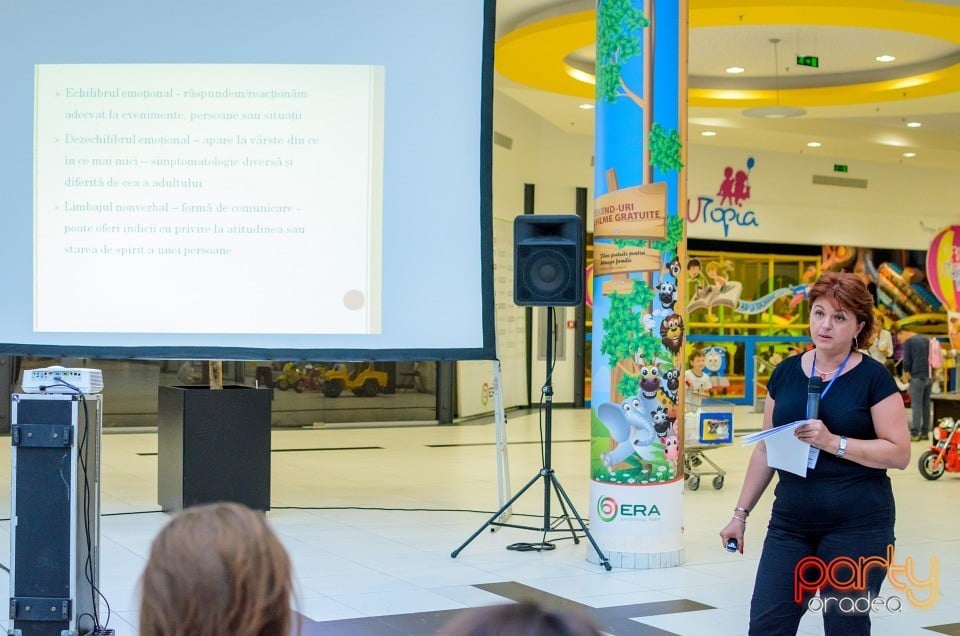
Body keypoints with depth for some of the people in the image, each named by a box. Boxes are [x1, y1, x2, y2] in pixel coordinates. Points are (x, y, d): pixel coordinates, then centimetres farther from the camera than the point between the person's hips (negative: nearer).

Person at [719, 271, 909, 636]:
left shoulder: (873, 378, -3)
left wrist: (833, 442, -20)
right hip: (791, 524, 4)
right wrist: (741, 513, 13)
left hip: (857, 527, -4)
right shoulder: (786, 372, 8)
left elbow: (900, 454, -9)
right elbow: (766, 448, 15)